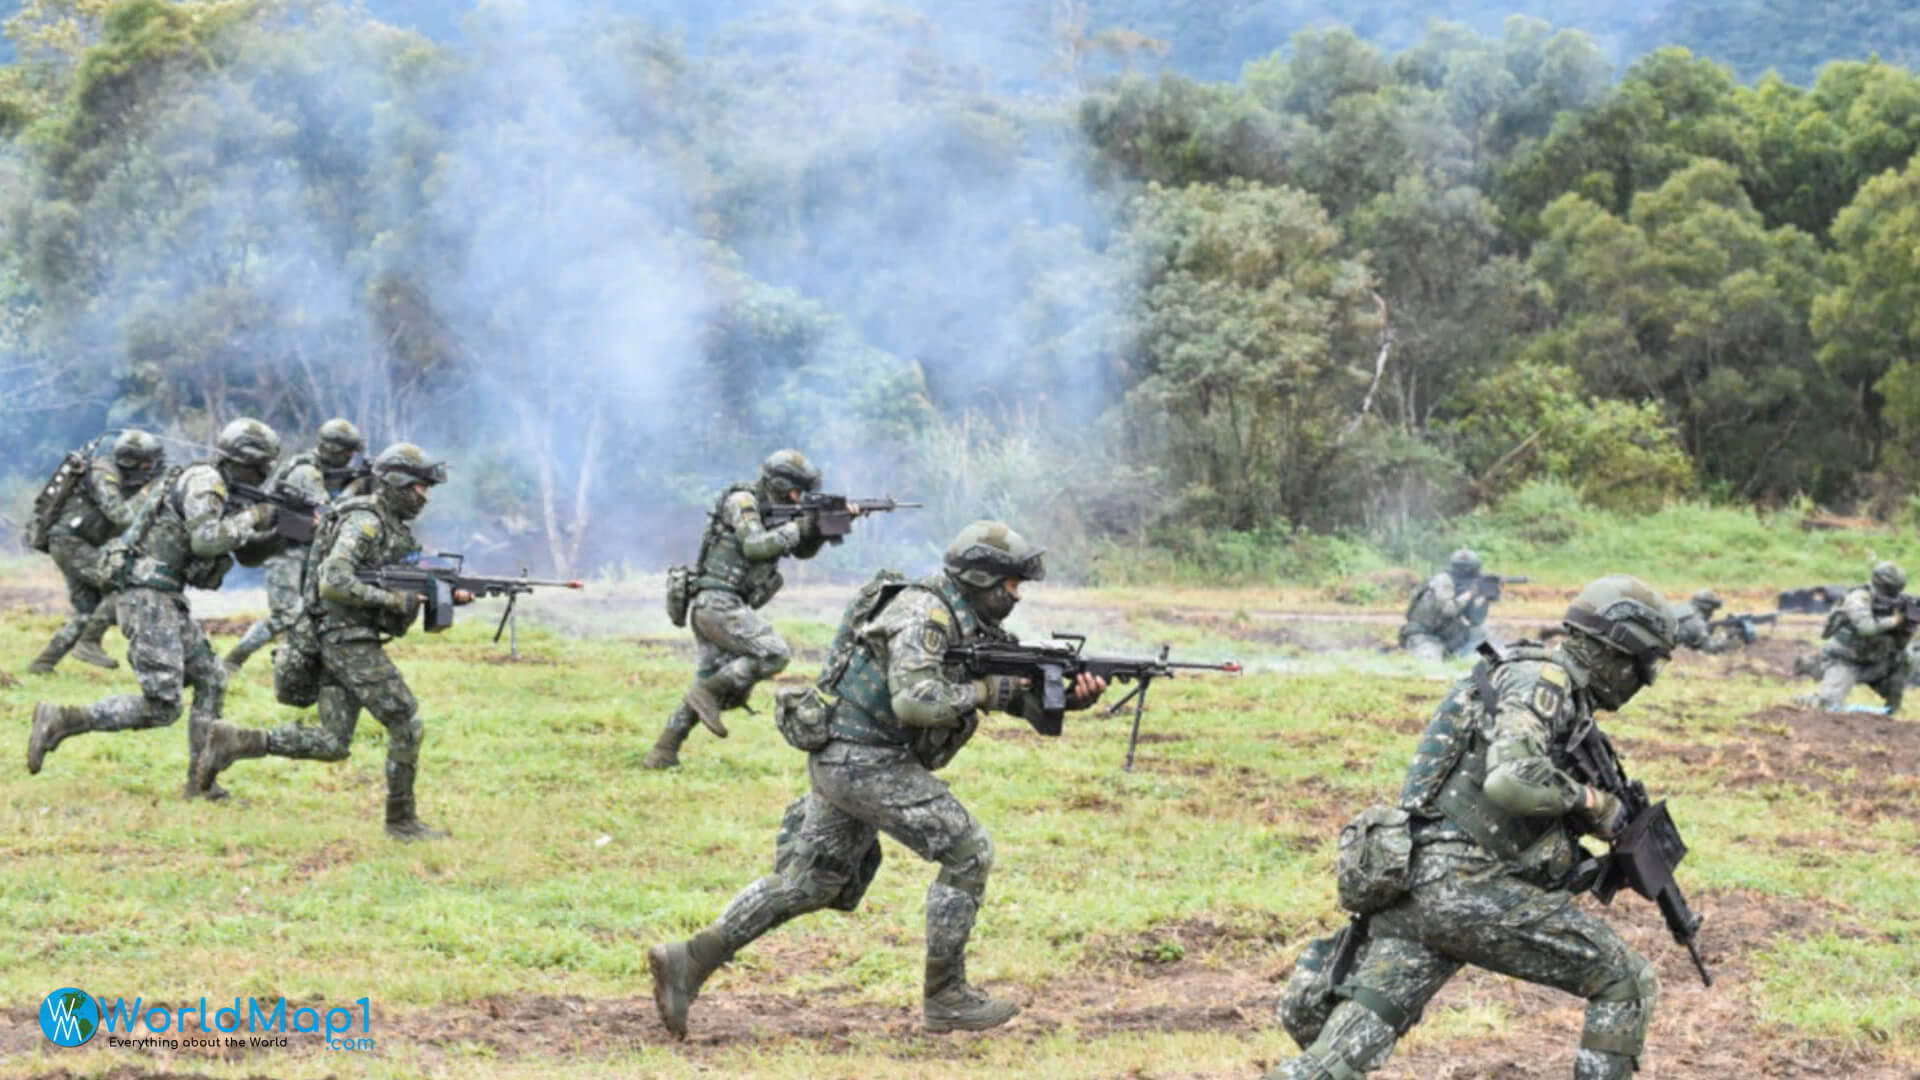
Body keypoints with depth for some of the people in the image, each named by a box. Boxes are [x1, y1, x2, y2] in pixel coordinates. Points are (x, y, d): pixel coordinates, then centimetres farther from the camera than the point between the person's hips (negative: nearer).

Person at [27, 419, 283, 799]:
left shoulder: (221, 493, 18)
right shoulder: (203, 481, -11)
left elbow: (249, 552, 26)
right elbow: (205, 541, -25)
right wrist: (251, 519, -12)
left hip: (167, 599, 10)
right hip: (147, 597, -10)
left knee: (210, 682, 11)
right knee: (161, 706, -12)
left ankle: (200, 780, 12)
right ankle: (59, 721, -10)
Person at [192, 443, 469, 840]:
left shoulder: (395, 525, 17)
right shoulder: (363, 521, -14)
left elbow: (410, 583, 23)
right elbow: (334, 583, -24)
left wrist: (450, 595, 5)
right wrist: (393, 599, -21)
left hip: (347, 642, 10)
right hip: (347, 638, -10)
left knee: (332, 744, 6)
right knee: (406, 725, -7)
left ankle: (236, 742, 6)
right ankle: (401, 819, 1)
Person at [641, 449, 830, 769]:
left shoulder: (771, 513, 21)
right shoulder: (741, 501, -5)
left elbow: (804, 550, 21)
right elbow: (754, 545, -19)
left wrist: (822, 525, 3)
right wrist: (797, 528, -11)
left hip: (706, 609, 10)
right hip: (718, 601, -10)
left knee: (711, 683, 9)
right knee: (775, 654, -16)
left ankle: (663, 752, 8)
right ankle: (707, 693, -13)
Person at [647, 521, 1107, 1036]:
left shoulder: (972, 627, 15)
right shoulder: (926, 614, -16)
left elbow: (1025, 696, 15)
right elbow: (914, 701, -28)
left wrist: (1073, 695, -4)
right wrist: (985, 693, -17)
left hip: (841, 761, 10)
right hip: (865, 760, -10)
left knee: (806, 883, 13)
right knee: (968, 852, -5)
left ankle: (688, 961, 11)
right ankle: (945, 997, 1)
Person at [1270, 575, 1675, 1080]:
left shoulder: (1564, 694, 25)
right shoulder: (1540, 680, -6)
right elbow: (1512, 781, -23)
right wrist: (1594, 802, -7)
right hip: (1470, 888, -9)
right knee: (1626, 984, 5)